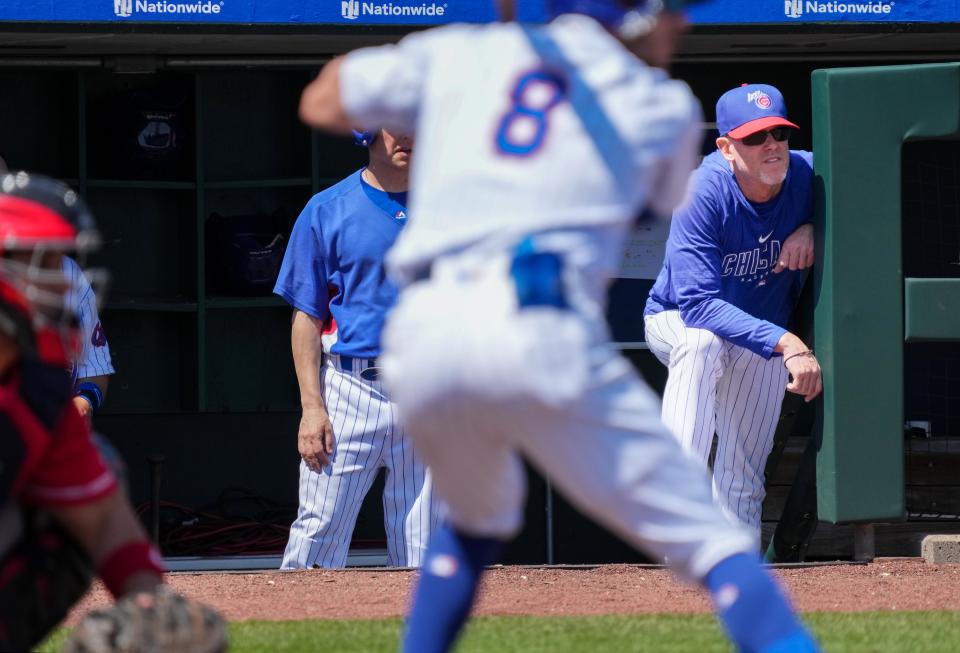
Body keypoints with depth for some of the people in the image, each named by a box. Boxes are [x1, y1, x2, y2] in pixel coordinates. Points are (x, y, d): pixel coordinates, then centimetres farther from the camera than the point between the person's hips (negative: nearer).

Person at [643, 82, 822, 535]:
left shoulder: (807, 176, -20)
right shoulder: (703, 193, -32)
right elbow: (699, 303, -38)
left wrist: (812, 229, -22)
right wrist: (786, 344, -50)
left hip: (765, 336, 5)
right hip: (677, 320, -5)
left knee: (743, 476, 4)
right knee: (701, 341, -40)